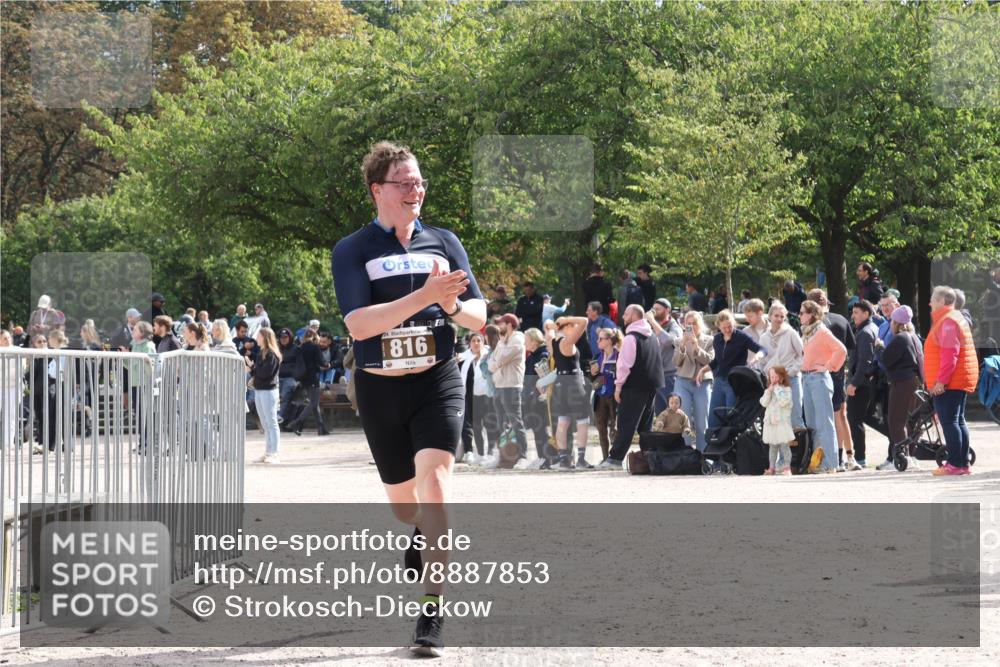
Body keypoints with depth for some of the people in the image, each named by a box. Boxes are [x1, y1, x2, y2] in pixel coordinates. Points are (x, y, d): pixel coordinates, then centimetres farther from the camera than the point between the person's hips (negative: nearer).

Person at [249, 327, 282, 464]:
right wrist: (251, 369, -2)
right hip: (259, 390, 9)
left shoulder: (272, 355, -11)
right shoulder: (261, 353, 15)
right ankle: (268, 453, 15)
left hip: (268, 390, -9)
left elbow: (265, 373, -20)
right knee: (265, 424, 11)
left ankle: (274, 454, -6)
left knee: (271, 423, -7)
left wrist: (252, 367, -9)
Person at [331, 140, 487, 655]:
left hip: (437, 382, 0)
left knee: (434, 483, -20)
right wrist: (425, 295, -26)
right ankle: (420, 537, 52)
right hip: (379, 388, 0)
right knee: (402, 500, 14)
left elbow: (479, 318, 8)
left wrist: (452, 304, -16)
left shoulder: (443, 242, 6)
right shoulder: (351, 251, -2)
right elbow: (359, 324, -16)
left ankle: (432, 611, -18)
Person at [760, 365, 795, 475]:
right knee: (772, 446, 10)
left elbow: (783, 402, -19)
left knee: (784, 445, -6)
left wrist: (777, 390, -13)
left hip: (782, 422, -5)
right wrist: (769, 391, -6)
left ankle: (787, 467, -5)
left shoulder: (786, 389, -3)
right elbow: (764, 403, 2)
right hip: (770, 422, 5)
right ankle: (772, 467, 14)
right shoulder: (769, 390, 14)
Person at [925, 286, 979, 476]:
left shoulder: (947, 321, -14)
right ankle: (964, 463, 13)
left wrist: (941, 380, -24)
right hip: (961, 381, 11)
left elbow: (949, 353, -22)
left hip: (948, 383, -11)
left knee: (948, 421, -11)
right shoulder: (957, 318, 20)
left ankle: (955, 464, -14)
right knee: (958, 421, 12)